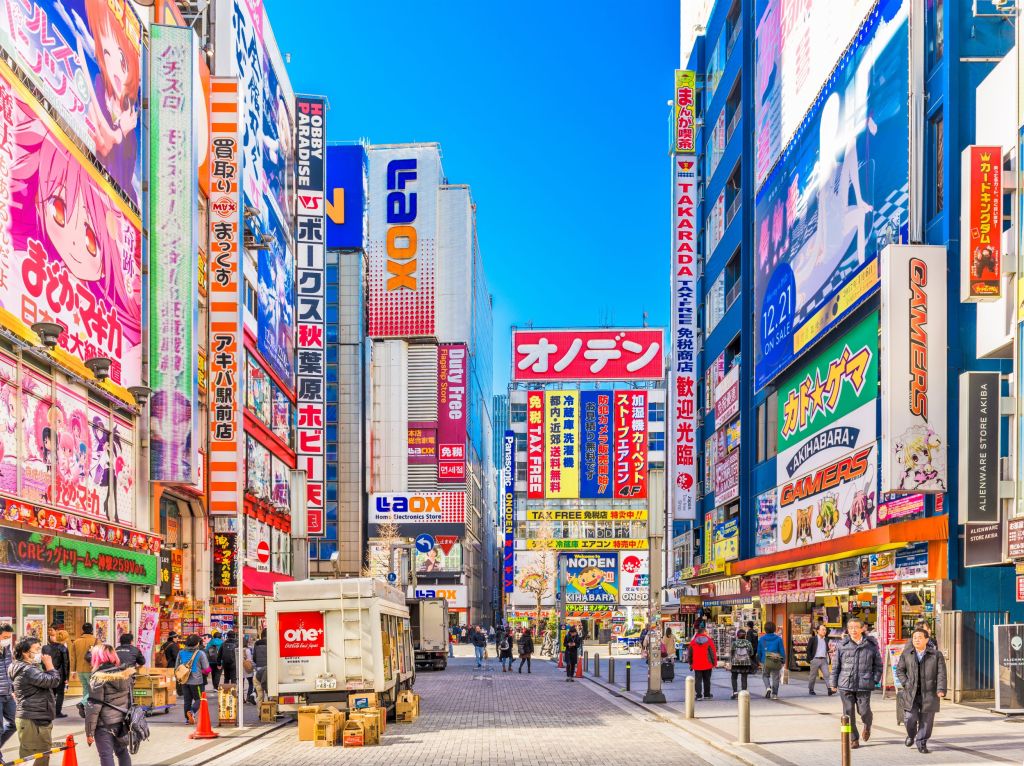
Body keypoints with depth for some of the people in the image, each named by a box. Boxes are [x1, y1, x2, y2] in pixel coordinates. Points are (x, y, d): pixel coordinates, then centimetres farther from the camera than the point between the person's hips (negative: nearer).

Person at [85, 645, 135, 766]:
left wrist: (89, 732, -10)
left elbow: (93, 707, -15)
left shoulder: (98, 678, -15)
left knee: (106, 756, 0)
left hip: (104, 724, -6)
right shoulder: (126, 674, 3)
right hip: (123, 722, 6)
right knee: (122, 752, 19)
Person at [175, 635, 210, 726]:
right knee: (199, 699, 7)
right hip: (196, 681, -4)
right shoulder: (200, 653, -10)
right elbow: (207, 669, -7)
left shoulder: (181, 653, 3)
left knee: (187, 700, 14)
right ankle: (192, 711, -19)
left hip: (184, 681, 4)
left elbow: (176, 668, 11)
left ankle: (188, 718, 12)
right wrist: (202, 673, 15)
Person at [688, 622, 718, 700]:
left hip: (697, 665, 0)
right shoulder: (709, 640, -6)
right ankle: (707, 694, 18)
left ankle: (699, 695, -4)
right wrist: (714, 663, 4)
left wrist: (691, 663, 18)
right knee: (707, 680, 12)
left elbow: (690, 653, 7)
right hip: (707, 665, 0)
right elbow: (713, 652, -5)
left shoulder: (693, 640, -1)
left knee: (698, 680, 3)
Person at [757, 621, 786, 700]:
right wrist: (783, 661, 6)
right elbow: (782, 651, -5)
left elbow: (759, 651, 6)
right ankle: (774, 694, 13)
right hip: (776, 662, 0)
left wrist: (759, 660, 21)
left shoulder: (761, 639, -2)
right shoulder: (778, 639, -6)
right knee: (775, 677, 12)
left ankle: (768, 687, -6)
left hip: (765, 662, 0)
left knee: (765, 675, 20)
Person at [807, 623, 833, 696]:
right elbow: (808, 649, -2)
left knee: (826, 674, -8)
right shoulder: (813, 639, -2)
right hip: (815, 659, -3)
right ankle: (811, 689, 18)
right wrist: (810, 658, -9)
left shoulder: (826, 639, 13)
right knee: (813, 676, 5)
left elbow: (827, 649, 18)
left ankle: (830, 689, -15)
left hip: (824, 660, 3)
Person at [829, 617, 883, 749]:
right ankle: (854, 739, 16)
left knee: (864, 711, -2)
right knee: (848, 713, 2)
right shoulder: (843, 645, 4)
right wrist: (833, 682, 9)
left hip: (864, 685, -1)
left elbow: (878, 665, 11)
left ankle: (867, 726, 34)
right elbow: (836, 665, 9)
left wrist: (875, 680, 2)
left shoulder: (871, 645, 4)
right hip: (845, 684, 1)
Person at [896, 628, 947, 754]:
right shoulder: (906, 654, 8)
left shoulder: (936, 655, 2)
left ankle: (921, 742, 17)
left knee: (926, 720, 1)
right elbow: (900, 669, 15)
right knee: (910, 718, -6)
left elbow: (941, 673, -2)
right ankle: (911, 735, 25)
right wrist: (905, 684, 1)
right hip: (911, 693, 1)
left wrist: (941, 689, -14)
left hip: (929, 693, -1)